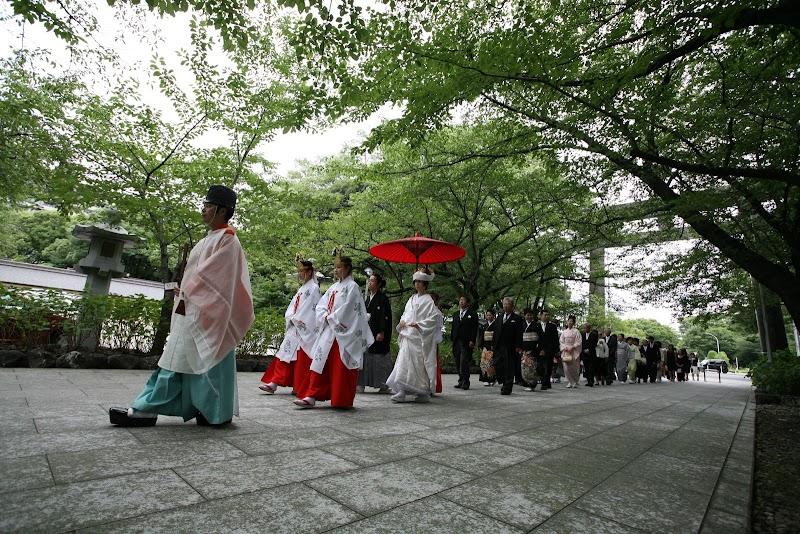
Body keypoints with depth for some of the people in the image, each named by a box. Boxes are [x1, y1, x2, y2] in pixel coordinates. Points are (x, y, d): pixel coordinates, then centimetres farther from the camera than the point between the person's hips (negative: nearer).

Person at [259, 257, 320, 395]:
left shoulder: (313, 288, -8)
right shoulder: (302, 288, 17)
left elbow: (309, 309, -15)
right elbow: (293, 305, 15)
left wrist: (295, 319, -10)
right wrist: (290, 318, -2)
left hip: (305, 329, -8)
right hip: (295, 327, 8)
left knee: (302, 358, -2)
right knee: (285, 353, 6)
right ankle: (273, 383, 8)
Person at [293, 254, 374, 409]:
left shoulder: (352, 286, -6)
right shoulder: (333, 287, 16)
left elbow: (346, 309, -15)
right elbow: (320, 306, 12)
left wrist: (331, 318, -6)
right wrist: (326, 317, -7)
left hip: (343, 334, -7)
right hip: (328, 332, 7)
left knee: (341, 367, -1)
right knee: (320, 364, 4)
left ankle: (342, 400, 11)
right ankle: (311, 397, 8)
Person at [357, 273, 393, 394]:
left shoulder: (383, 298, -8)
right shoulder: (368, 298, 15)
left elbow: (385, 316, -13)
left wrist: (381, 332, -19)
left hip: (378, 334, -7)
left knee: (379, 360, -1)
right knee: (365, 358, 5)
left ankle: (383, 385, 10)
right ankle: (360, 384, 9)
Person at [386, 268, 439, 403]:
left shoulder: (428, 301, -6)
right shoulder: (412, 299, 15)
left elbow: (434, 318, -13)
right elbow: (406, 313, 22)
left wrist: (417, 324, -17)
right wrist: (402, 322, 1)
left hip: (419, 338, -6)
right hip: (408, 336, 6)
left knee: (419, 365, -2)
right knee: (404, 364, 1)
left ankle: (425, 393, 12)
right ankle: (401, 392, 2)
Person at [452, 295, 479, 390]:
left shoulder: (473, 314, 3)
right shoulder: (455, 314, 19)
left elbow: (474, 329, -3)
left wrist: (472, 341, -12)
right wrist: (452, 339, 11)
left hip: (466, 343, -5)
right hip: (456, 342, 5)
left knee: (464, 362, -13)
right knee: (458, 363, 7)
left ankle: (465, 383, -7)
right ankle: (461, 381, 16)